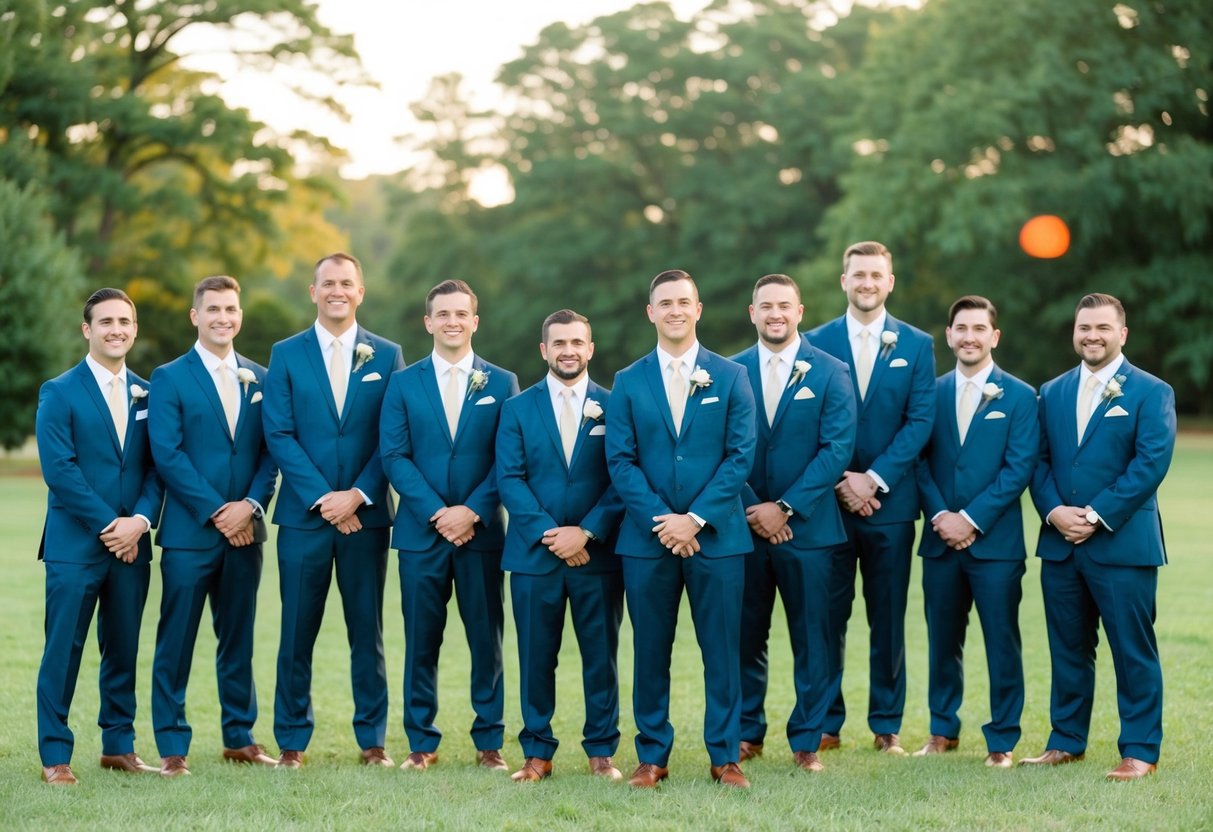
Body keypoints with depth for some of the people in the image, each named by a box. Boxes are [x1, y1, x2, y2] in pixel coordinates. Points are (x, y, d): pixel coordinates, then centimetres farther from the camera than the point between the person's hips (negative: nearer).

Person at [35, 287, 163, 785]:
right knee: (64, 650, -2)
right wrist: (107, 525, -14)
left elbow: (157, 467, 7)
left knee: (123, 649, 9)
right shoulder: (60, 393, -2)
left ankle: (118, 746, 18)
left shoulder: (147, 394, 12)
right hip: (74, 544, -4)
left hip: (131, 543, 4)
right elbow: (59, 469, -10)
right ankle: (55, 756, 3)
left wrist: (140, 520, -9)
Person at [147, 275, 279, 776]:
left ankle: (239, 738, 19)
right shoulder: (170, 378, 0)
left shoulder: (260, 379, 12)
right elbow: (167, 454, -9)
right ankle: (172, 747, 4)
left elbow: (271, 452, 8)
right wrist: (216, 511, -13)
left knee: (238, 638, 10)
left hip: (244, 529, 4)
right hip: (188, 530, -4)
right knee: (176, 641, -1)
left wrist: (251, 505, -9)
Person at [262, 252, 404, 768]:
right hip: (303, 514, 0)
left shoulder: (387, 356, 6)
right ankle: (292, 741, 10)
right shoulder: (286, 355, 5)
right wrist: (322, 498, -12)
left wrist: (357, 495, -11)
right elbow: (278, 434, -3)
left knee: (367, 630, 6)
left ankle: (372, 739, 13)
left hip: (365, 513, 1)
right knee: (297, 632, 2)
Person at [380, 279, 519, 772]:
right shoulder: (403, 384, 7)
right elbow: (394, 457, 0)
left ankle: (489, 741, 11)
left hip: (481, 531, 0)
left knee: (486, 638, 3)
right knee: (421, 640, 3)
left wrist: (472, 511, -12)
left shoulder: (501, 383, 6)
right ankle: (421, 743, 11)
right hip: (420, 530, 0)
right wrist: (436, 513, -11)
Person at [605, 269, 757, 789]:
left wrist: (695, 518, -12)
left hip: (717, 535, -1)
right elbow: (620, 461, 1)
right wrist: (661, 520, -12)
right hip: (648, 537, 1)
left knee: (722, 651, 2)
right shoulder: (629, 382, 7)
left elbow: (741, 455, -3)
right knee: (651, 653, 5)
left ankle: (724, 756, 10)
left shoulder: (730, 377, 4)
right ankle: (652, 757, 14)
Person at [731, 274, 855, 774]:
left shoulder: (830, 374, 1)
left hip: (807, 527, -1)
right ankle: (746, 733, 18)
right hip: (744, 526, 1)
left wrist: (785, 508, -13)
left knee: (811, 639, 2)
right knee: (745, 636, 7)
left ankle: (807, 741, 10)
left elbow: (837, 449, -7)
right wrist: (751, 510, -9)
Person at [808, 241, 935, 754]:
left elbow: (920, 421, -2)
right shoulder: (817, 342, 4)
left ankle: (887, 725, 13)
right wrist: (840, 481, -10)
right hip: (828, 500, 0)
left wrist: (874, 479, -11)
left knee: (888, 617, 6)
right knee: (828, 615, 2)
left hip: (889, 500, 0)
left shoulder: (916, 345, 5)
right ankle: (826, 723, 9)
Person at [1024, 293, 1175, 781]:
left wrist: (1098, 516, -16)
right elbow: (1039, 461, 10)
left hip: (1124, 544, -5)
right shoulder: (1052, 393, 14)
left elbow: (1151, 463, -11)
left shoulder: (1150, 392, -1)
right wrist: (1054, 511, -8)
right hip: (1060, 544, 5)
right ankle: (1066, 741, 20)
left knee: (1133, 650, -1)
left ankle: (1140, 750, 6)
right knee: (1068, 648, 11)